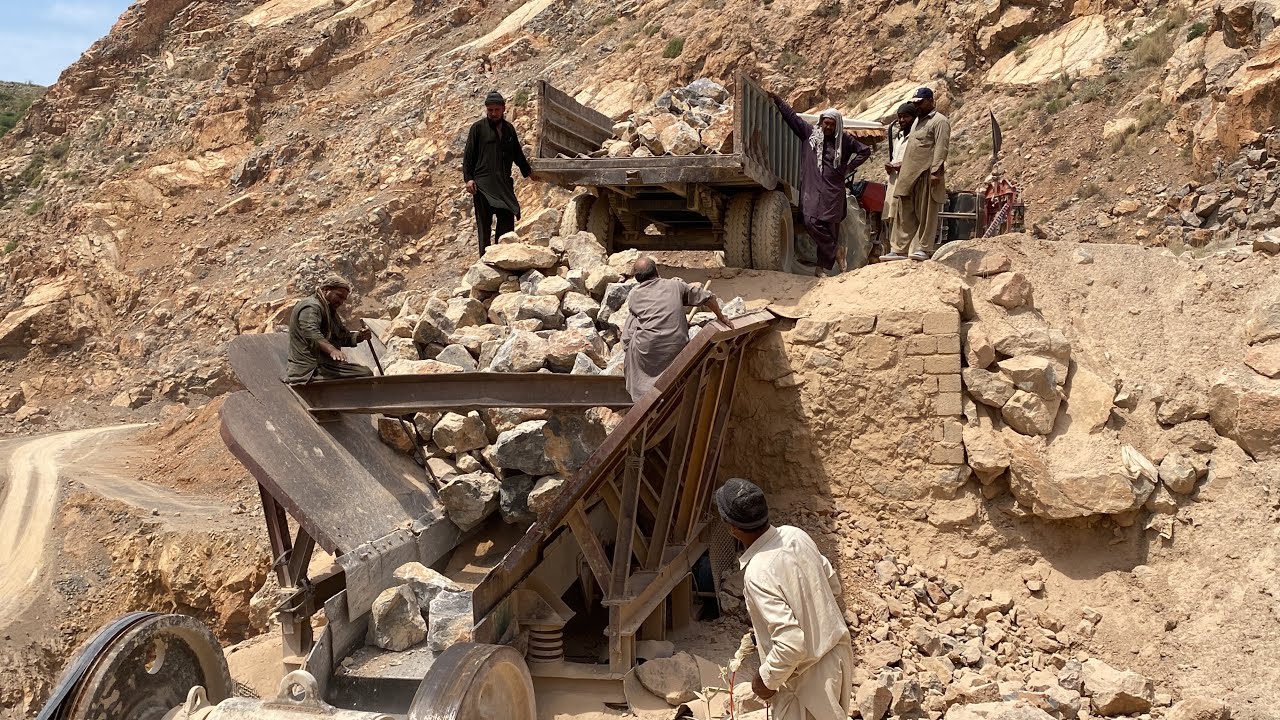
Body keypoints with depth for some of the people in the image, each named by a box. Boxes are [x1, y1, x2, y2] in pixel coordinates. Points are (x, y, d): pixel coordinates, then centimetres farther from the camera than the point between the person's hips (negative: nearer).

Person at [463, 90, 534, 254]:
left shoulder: (509, 128, 14)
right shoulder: (478, 128, 0)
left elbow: (517, 154, 26)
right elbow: (468, 155, -2)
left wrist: (528, 171, 33)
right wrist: (468, 178, -11)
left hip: (504, 183, 5)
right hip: (483, 184, -5)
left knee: (507, 221, 4)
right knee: (484, 224, -2)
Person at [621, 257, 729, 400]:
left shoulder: (633, 295, 7)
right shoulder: (675, 285, 6)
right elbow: (707, 298, 11)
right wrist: (721, 317, 27)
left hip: (646, 349, -1)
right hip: (676, 349, 1)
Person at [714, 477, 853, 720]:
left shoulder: (758, 573, -29)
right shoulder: (795, 535, -6)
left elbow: (791, 643, -31)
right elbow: (832, 585, 10)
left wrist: (767, 680, -15)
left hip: (809, 675, -8)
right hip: (836, 652, 8)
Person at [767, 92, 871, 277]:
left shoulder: (844, 140, 7)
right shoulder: (810, 133, 8)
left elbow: (865, 151, 15)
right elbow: (792, 116, 9)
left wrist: (848, 168, 8)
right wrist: (777, 100, 7)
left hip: (833, 191, -1)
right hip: (812, 189, 1)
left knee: (830, 226, -4)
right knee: (811, 222, -13)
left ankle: (824, 267, 0)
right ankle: (836, 251, 4)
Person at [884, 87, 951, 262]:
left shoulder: (939, 121, -6)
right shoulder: (918, 120, 22)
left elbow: (941, 148, -14)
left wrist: (935, 172, -22)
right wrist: (899, 166, 19)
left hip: (927, 175, -9)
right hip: (910, 175, 9)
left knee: (926, 214, -2)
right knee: (905, 213, 7)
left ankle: (923, 249, 2)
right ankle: (900, 249, 9)